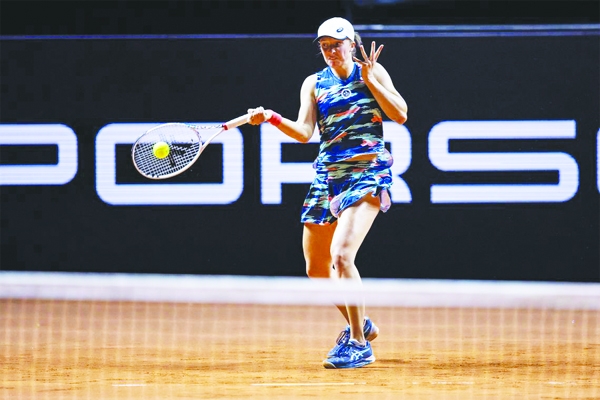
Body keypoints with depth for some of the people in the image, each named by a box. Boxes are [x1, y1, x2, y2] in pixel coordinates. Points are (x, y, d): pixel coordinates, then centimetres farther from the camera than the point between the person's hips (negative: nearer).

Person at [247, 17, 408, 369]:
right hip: (328, 177, 5)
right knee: (316, 268, 9)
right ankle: (360, 324, 34)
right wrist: (272, 118, -17)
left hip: (368, 173, -5)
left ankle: (359, 344, -15)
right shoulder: (314, 84, 10)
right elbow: (304, 132, 0)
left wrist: (370, 80, -10)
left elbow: (400, 115, -2)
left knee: (341, 253, -24)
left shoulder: (372, 72, 4)